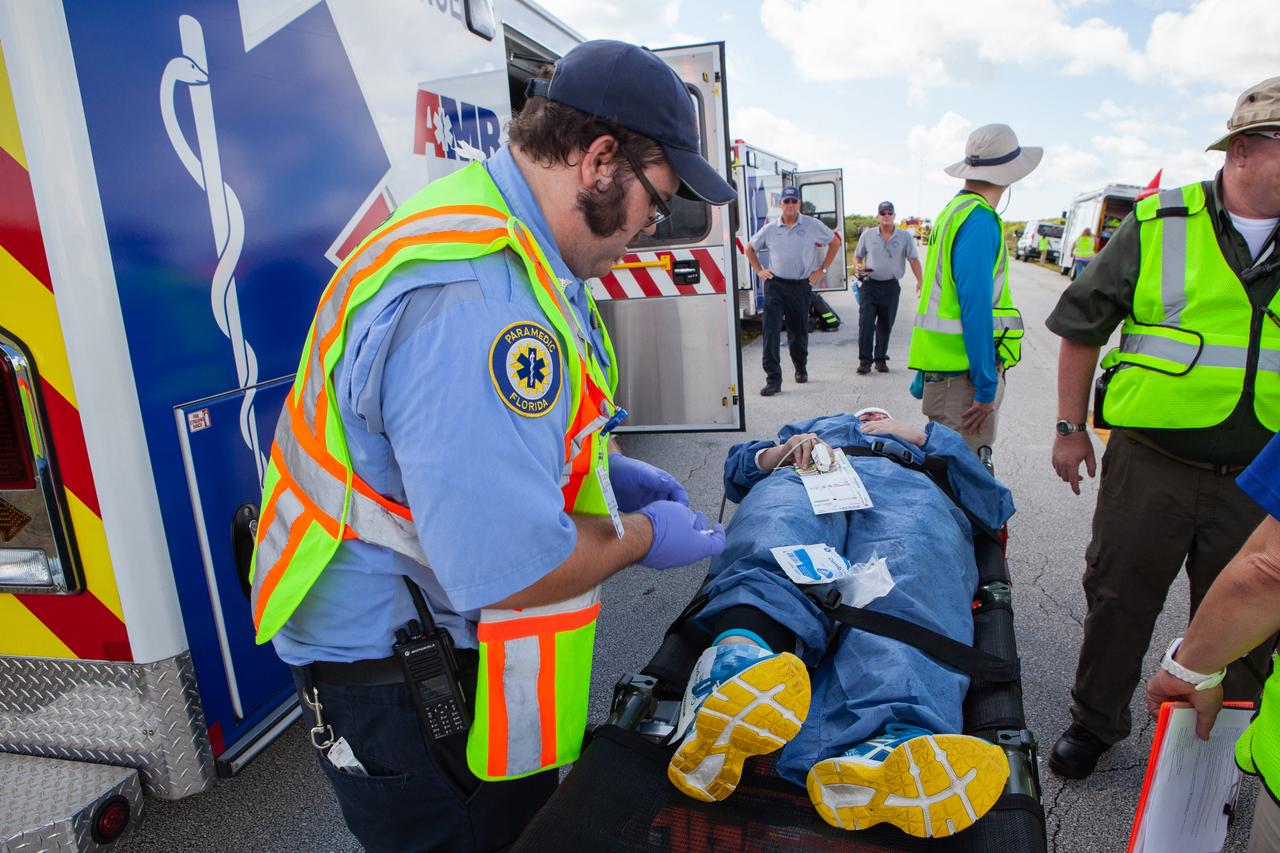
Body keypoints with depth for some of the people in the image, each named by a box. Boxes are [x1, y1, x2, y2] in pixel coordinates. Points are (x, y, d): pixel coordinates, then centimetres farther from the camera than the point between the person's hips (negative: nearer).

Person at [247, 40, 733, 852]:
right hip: (399, 683, -9)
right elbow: (510, 570, -32)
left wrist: (609, 469, 5)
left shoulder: (504, 241, 3)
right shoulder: (472, 300, -33)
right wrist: (645, 534, -14)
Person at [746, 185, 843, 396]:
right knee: (771, 330, -13)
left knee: (799, 331, 12)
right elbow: (750, 248, 19)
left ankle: (801, 368, 39)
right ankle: (773, 379, -15)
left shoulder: (812, 225, 1)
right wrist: (759, 270, 8)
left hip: (801, 285, 0)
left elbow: (835, 242, 10)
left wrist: (822, 269, 6)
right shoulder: (770, 229, 5)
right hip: (775, 284, 0)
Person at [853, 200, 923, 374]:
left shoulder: (904, 237, 3)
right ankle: (865, 360, -6)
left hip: (891, 286, 0)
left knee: (885, 325, 7)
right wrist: (858, 266, -9)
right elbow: (857, 256, 14)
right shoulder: (867, 235, 5)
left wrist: (920, 281, -12)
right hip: (870, 284, 0)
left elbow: (914, 260, 0)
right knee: (866, 322, -9)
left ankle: (881, 359, 19)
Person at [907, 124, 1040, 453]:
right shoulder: (980, 220, -14)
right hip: (963, 375, -10)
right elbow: (976, 306, -21)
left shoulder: (954, 210, 16)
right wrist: (987, 387, -19)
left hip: (944, 369, 10)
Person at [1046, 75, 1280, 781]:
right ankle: (1095, 723, 32)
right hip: (1152, 463, -2)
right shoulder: (1160, 225, -5)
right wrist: (1069, 428, 0)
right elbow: (1081, 324, 1)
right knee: (1119, 599, 11)